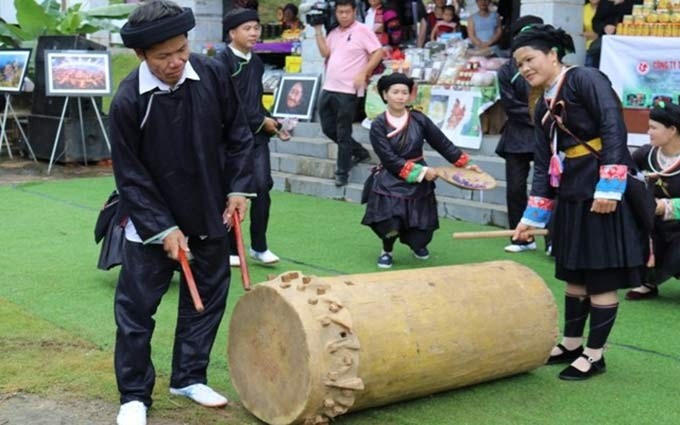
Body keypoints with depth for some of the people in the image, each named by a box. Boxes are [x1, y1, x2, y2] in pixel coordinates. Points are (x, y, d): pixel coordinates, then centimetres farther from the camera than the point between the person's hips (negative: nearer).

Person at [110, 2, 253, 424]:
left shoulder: (213, 74, -12)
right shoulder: (128, 100, -20)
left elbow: (237, 135, 3)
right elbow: (130, 175, -14)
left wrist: (238, 188, 0)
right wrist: (163, 228, -16)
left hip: (210, 213, 4)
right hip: (151, 220, -3)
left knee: (208, 299, 13)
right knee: (136, 308, 2)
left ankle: (189, 377, 31)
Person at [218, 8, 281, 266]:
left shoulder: (256, 63, 12)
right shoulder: (223, 61, -10)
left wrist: (272, 123, 3)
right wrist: (261, 121, -11)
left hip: (258, 134, 6)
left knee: (262, 186, -1)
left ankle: (259, 246, 10)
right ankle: (231, 248, 16)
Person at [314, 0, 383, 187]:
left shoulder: (362, 30, -6)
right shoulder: (333, 32, 13)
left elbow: (379, 53, -10)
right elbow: (325, 52, 2)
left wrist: (363, 73, -17)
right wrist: (318, 30, -1)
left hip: (348, 91, -7)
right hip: (328, 88, 7)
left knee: (343, 134, 0)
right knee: (328, 129, 13)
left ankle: (342, 173, 12)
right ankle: (359, 152, 30)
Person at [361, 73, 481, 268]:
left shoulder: (419, 119, -3)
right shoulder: (378, 126, -10)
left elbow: (443, 143, 4)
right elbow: (390, 160, -15)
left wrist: (465, 164, -1)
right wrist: (421, 171, -18)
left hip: (419, 184, 2)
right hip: (390, 183, -2)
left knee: (421, 233, 1)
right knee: (391, 225, -19)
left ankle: (417, 244, 41)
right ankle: (386, 251, 17)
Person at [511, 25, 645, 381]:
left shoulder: (586, 79, -9)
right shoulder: (544, 107, 14)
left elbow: (614, 129, -18)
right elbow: (543, 164, 13)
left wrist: (609, 187, -24)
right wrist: (533, 216, 9)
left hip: (605, 193, -8)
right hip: (571, 196, 8)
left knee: (602, 276, 0)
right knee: (575, 273, 16)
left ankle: (594, 354, 11)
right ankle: (571, 344, 29)